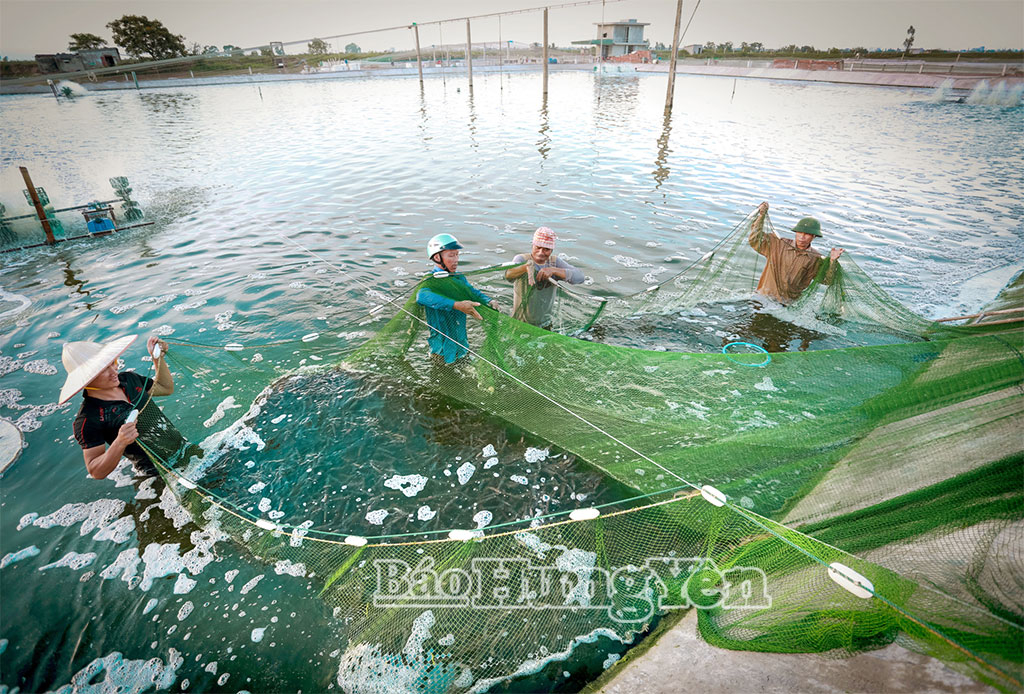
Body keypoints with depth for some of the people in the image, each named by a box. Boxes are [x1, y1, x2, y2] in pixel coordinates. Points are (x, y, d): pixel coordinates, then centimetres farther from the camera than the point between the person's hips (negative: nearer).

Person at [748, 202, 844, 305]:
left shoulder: (815, 259, 4)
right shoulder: (779, 244, 3)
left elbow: (827, 280, 4)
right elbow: (755, 240, -1)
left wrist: (832, 261, -12)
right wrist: (761, 216, -7)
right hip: (766, 297, -1)